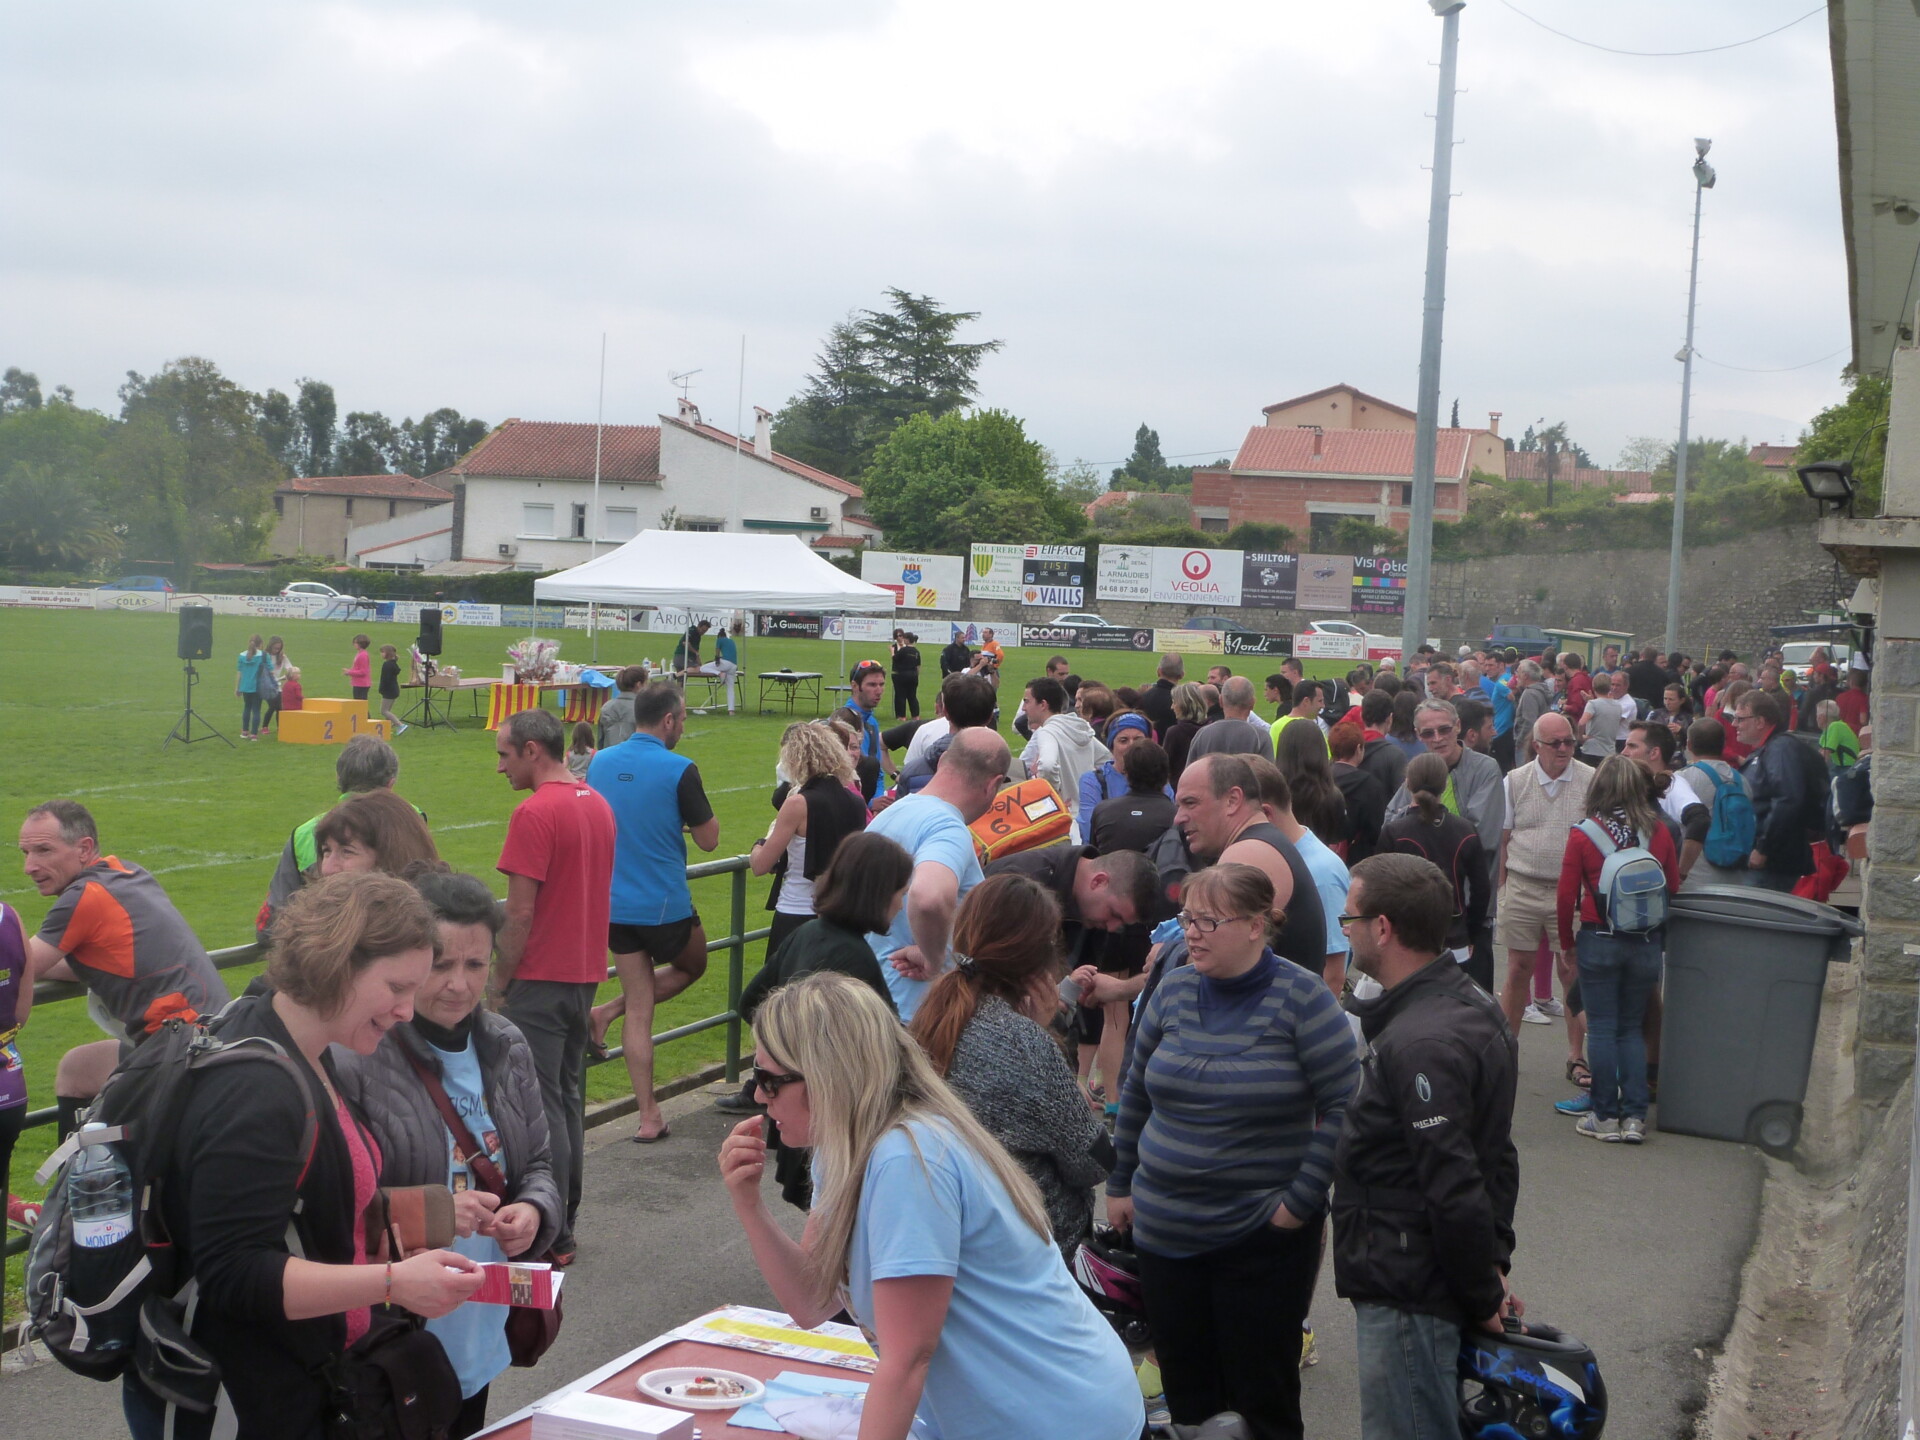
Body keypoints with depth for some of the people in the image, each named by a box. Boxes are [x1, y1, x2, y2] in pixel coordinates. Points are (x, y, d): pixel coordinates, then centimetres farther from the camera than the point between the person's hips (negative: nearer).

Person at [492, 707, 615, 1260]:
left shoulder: (535, 813, -16)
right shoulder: (598, 805, 11)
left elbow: (520, 913, -18)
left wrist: (499, 981, -8)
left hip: (541, 981, -8)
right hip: (585, 973, 9)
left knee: (540, 1109, -3)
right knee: (568, 1100, 14)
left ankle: (550, 1237, -1)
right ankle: (564, 1223, 21)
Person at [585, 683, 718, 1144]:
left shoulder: (599, 763, 3)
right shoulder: (679, 770, -14)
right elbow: (708, 838, -8)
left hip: (613, 908, 5)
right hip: (666, 907, -5)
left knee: (639, 1011, 10)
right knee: (692, 965, 25)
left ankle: (648, 1117, 7)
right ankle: (610, 1010, 7)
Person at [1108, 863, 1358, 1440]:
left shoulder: (1300, 997, -11)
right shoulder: (1172, 991, 3)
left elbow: (1346, 1105, -13)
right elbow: (1137, 1093, 14)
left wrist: (1302, 1199, -14)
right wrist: (1121, 1184, 13)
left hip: (1263, 1238, -4)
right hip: (1164, 1231, 5)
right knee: (1187, 1393, 13)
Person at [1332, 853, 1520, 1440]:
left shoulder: (1421, 1044, -25)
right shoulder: (1469, 1002, 8)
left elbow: (1454, 1189, -26)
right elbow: (1494, 1155, 15)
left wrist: (1483, 1296, -14)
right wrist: (1494, 1258, 15)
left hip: (1405, 1295, -10)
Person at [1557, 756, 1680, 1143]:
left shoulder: (1583, 835, -10)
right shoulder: (1658, 832, -3)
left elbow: (1567, 895, -6)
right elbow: (1673, 887, 4)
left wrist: (1566, 942, 7)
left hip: (1599, 940, -3)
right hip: (1647, 943, 3)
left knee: (1602, 1028, 5)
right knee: (1632, 1028, 13)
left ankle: (1606, 1117, 7)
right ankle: (1634, 1116, 9)